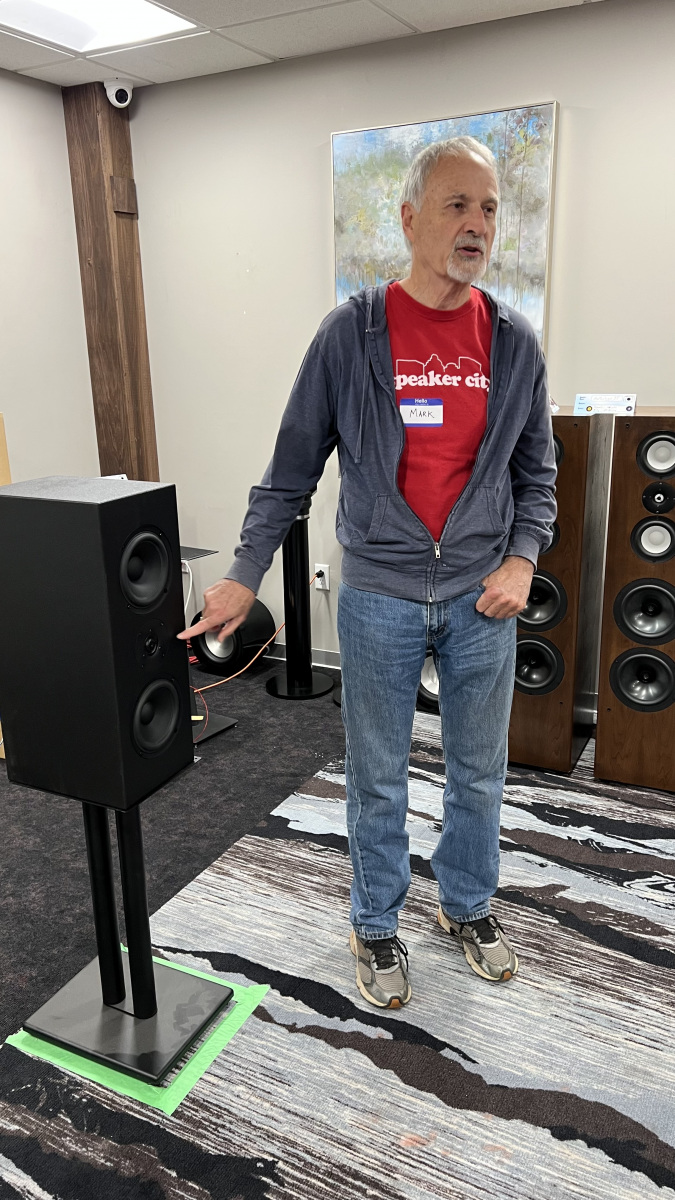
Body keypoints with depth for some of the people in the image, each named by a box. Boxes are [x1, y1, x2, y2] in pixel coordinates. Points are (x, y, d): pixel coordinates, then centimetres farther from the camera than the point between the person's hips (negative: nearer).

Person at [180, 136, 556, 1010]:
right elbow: (292, 469, -2)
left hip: (481, 598, 3)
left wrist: (521, 562, -4)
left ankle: (468, 905, 41)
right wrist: (244, 578, -5)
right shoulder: (350, 332, -6)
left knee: (479, 770, 16)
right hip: (378, 597, -2)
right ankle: (376, 926, 34)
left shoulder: (514, 344, 2)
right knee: (377, 777, 11)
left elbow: (536, 472, 10)